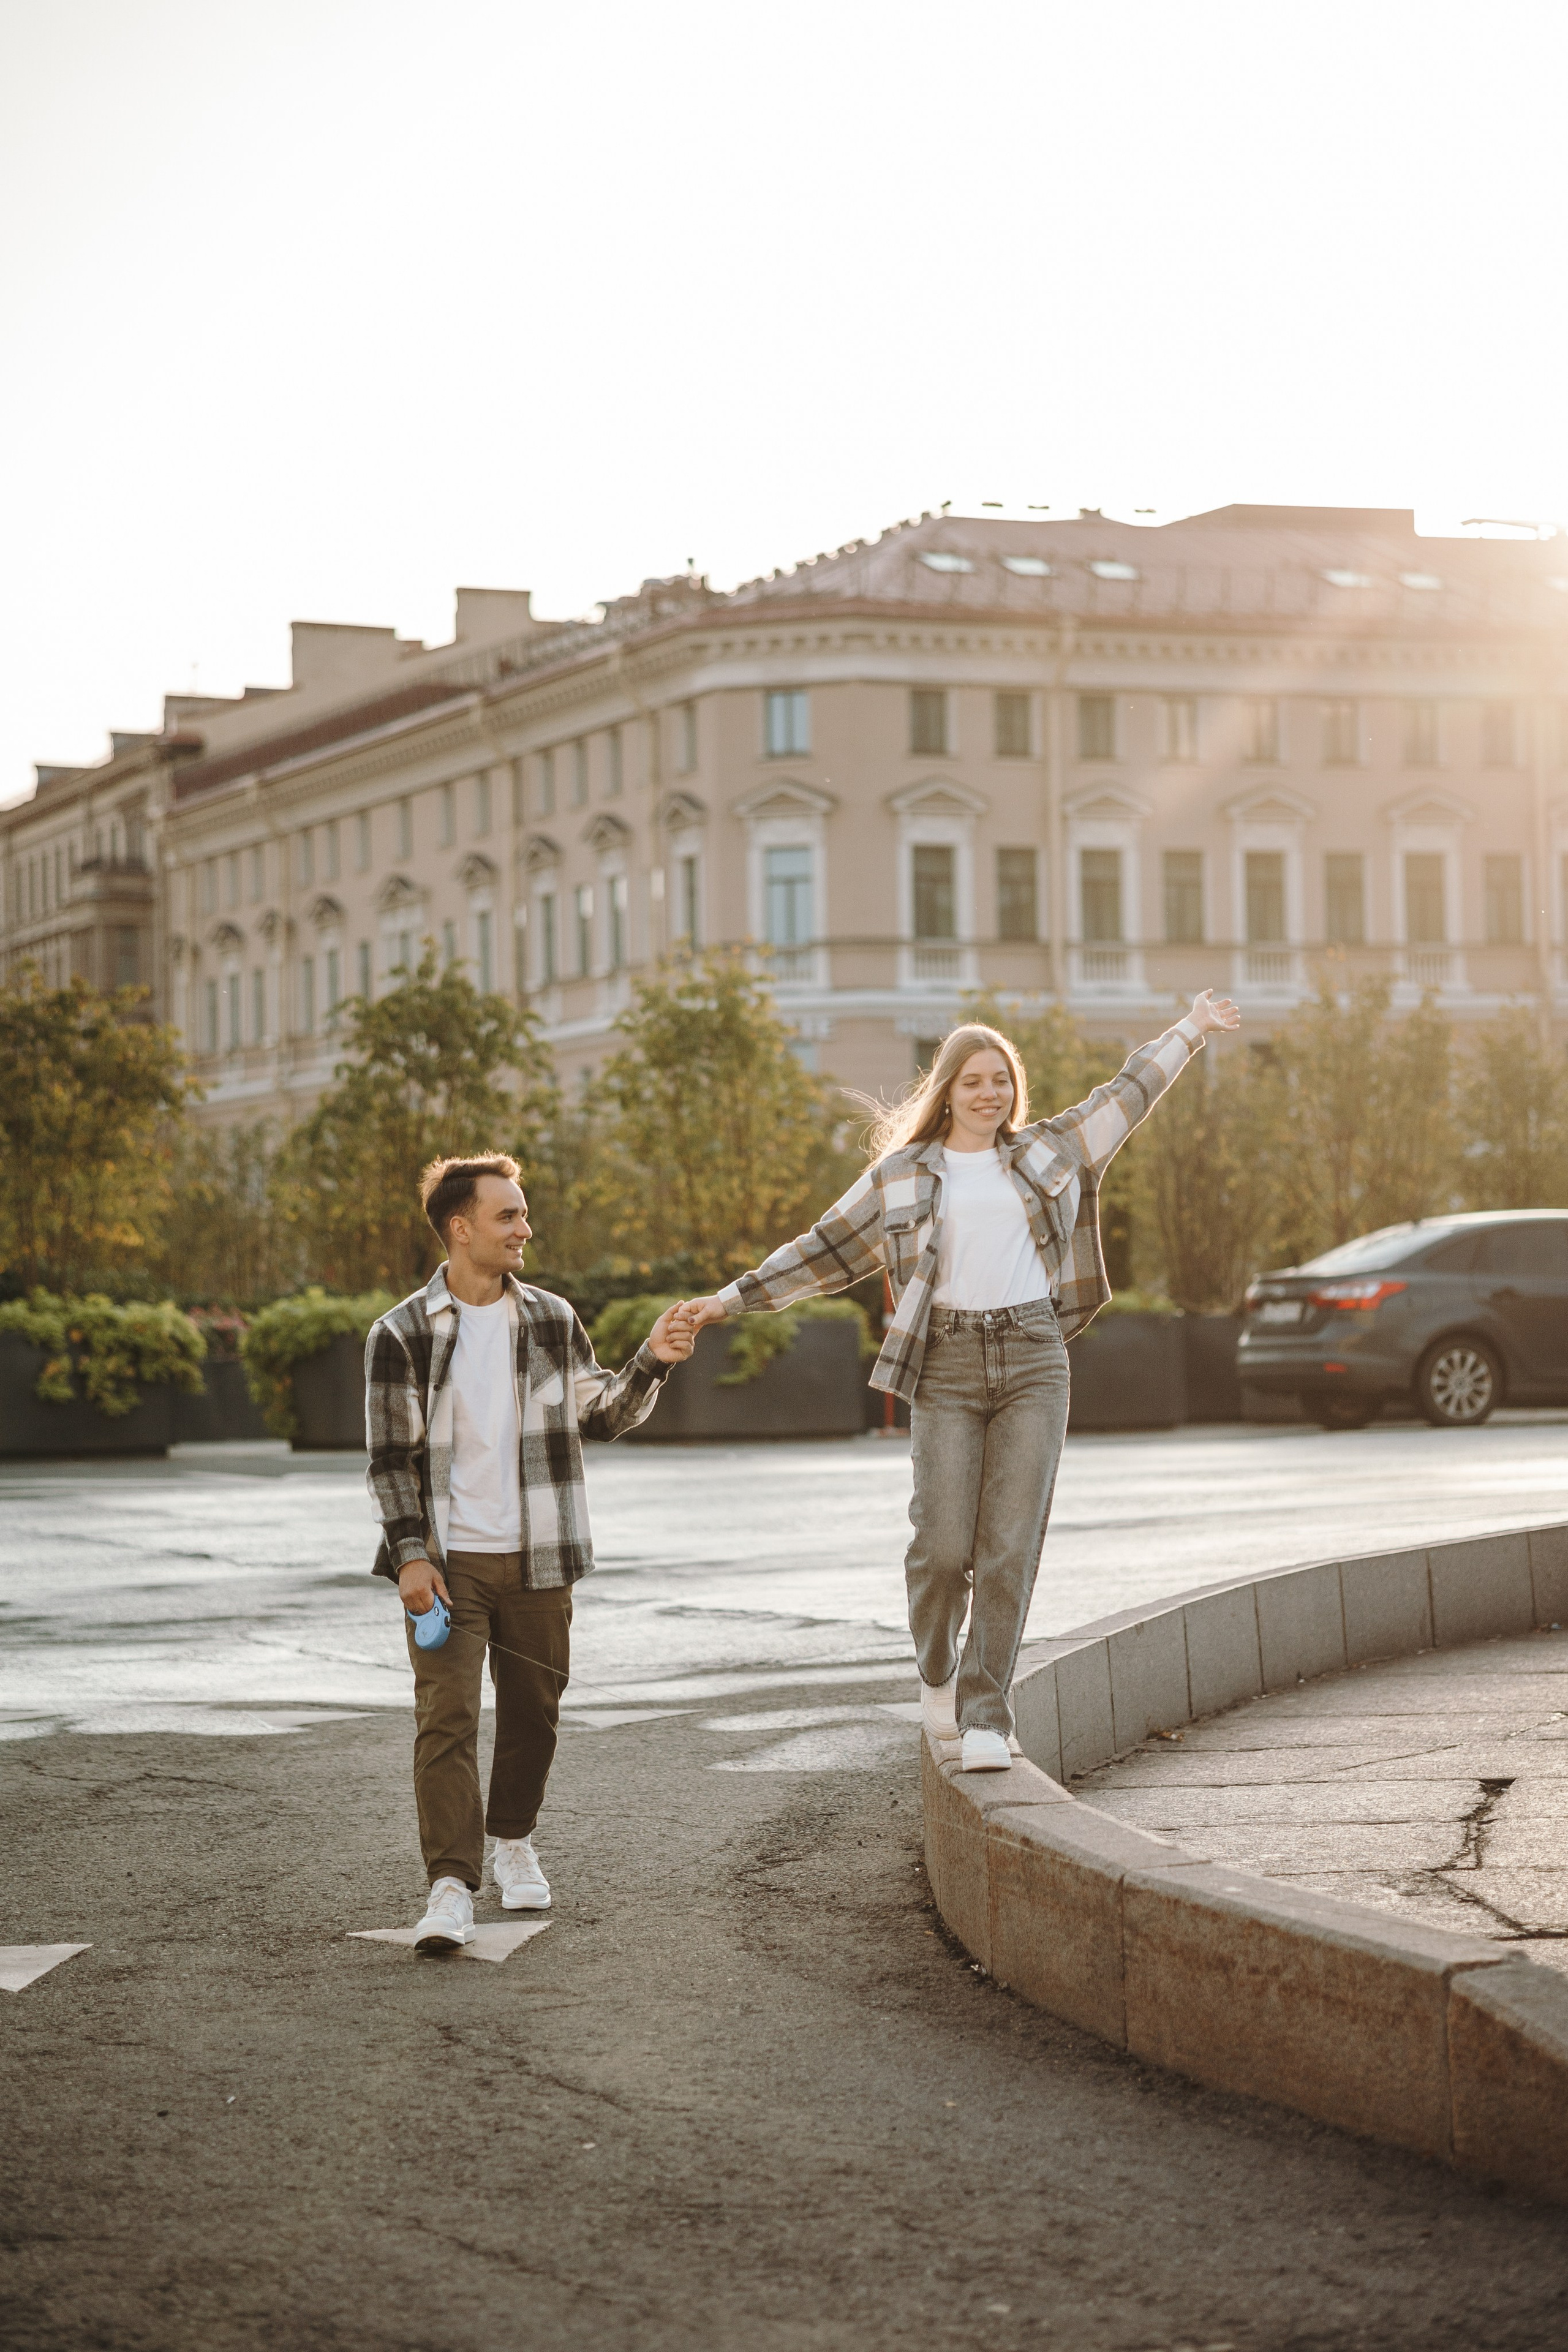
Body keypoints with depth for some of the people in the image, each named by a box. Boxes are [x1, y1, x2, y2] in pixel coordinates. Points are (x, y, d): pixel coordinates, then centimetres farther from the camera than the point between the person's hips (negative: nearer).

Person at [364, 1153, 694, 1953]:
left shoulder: (552, 1320, 7)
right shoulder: (402, 1335, -3)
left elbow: (601, 1414, 9)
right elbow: (391, 1457, -3)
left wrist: (651, 1363, -7)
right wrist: (410, 1554, -11)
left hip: (536, 1560, 4)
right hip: (447, 1561, -3)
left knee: (533, 1710, 13)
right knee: (445, 1716, -11)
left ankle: (514, 1841, 35)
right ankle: (452, 1886, -13)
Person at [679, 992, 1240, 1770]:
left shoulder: (1048, 1152, 14)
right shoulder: (901, 1176, 8)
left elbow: (1123, 1095, 26)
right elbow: (824, 1249, 12)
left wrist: (1190, 1031, 32)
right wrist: (735, 1298, 10)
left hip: (1032, 1361, 2)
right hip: (946, 1364, -1)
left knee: (1011, 1549, -6)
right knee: (944, 1546, -9)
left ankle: (985, 1718, -2)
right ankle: (937, 1670, 22)